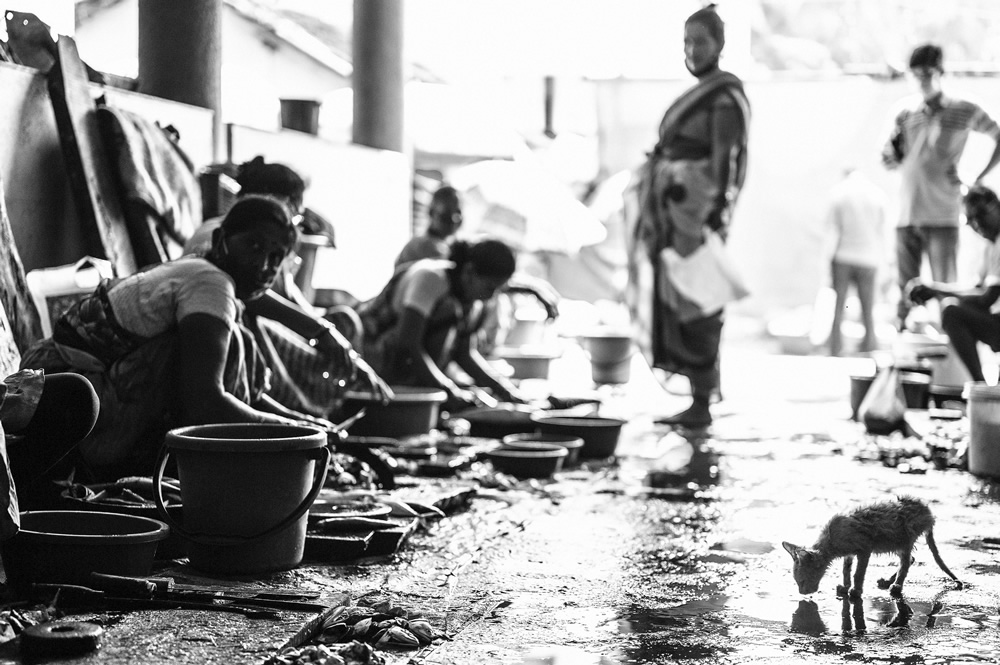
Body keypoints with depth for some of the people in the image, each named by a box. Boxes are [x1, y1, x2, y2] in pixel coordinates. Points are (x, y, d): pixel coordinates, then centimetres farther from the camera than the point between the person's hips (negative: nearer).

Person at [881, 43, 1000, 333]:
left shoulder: (964, 111, 0)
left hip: (942, 215, -3)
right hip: (907, 214, 3)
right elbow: (893, 161, 13)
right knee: (906, 290, 6)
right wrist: (889, 153, -10)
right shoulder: (906, 111, 7)